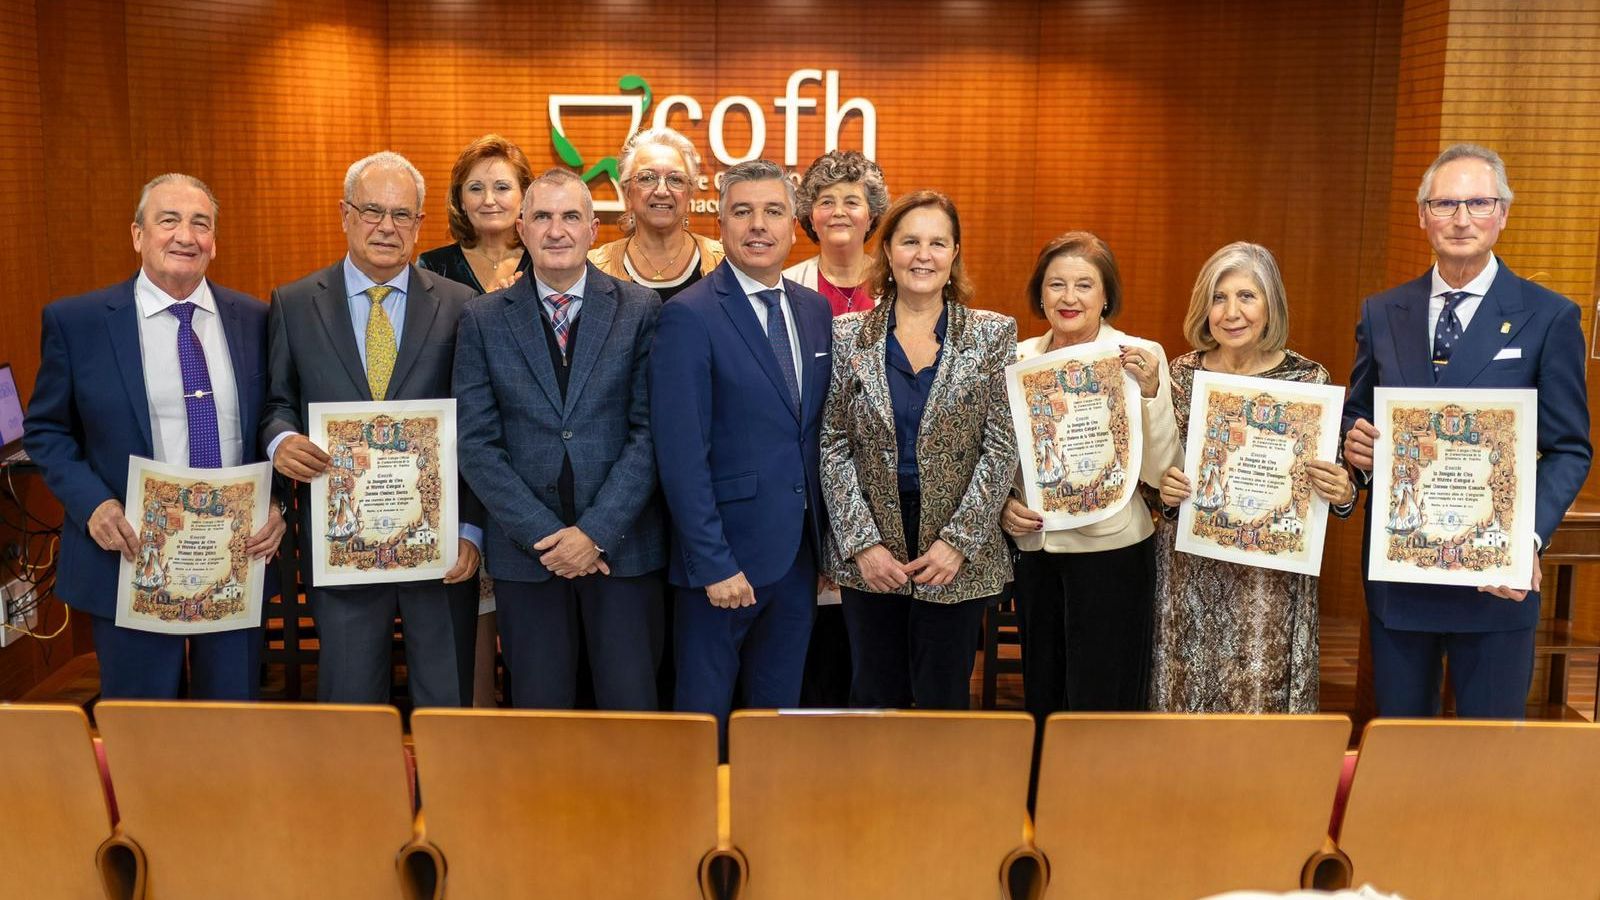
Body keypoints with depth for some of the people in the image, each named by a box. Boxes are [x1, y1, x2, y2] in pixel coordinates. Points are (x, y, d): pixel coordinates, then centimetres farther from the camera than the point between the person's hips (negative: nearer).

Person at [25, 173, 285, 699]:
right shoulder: (76, 321, -2)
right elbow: (45, 431, 4)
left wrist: (277, 503, -7)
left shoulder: (254, 320, 4)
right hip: (132, 560, -1)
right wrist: (92, 503, -12)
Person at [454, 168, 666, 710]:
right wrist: (543, 534, -9)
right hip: (525, 550, 1)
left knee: (632, 708, 6)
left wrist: (597, 531, -12)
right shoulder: (483, 319, 4)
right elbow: (476, 443, 0)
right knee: (540, 710, 11)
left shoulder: (640, 310, 1)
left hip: (622, 546, -1)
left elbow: (649, 431, -4)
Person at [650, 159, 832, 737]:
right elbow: (682, 456, -16)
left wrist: (824, 538, 8)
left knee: (779, 713, 17)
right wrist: (715, 563, -18)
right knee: (704, 715, 9)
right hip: (725, 555, -6)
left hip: (799, 553, 6)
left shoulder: (815, 311, 9)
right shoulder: (689, 317, -12)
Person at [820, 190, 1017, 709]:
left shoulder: (993, 334, 1)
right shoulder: (848, 335, 3)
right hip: (868, 550, 1)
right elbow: (832, 446, 0)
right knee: (873, 698, 11)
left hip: (958, 554, -1)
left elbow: (1001, 448, -4)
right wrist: (862, 542, -8)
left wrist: (958, 541, -11)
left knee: (944, 701, 8)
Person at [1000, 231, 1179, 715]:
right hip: (1035, 550, 4)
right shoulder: (1020, 358, 4)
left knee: (1102, 699, 5)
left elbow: (1160, 472, -11)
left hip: (1111, 549, -4)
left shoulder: (1140, 357, -6)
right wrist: (1004, 506, -4)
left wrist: (1151, 392, -22)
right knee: (1042, 697, 16)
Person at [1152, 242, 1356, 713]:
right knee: (1185, 698, 8)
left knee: (1259, 700, 2)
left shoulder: (1307, 378, -3)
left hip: (1269, 579, -2)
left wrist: (1342, 493, -18)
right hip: (1189, 572, 2)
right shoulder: (1183, 373, 2)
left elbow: (1334, 483, 3)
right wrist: (1163, 489, -11)